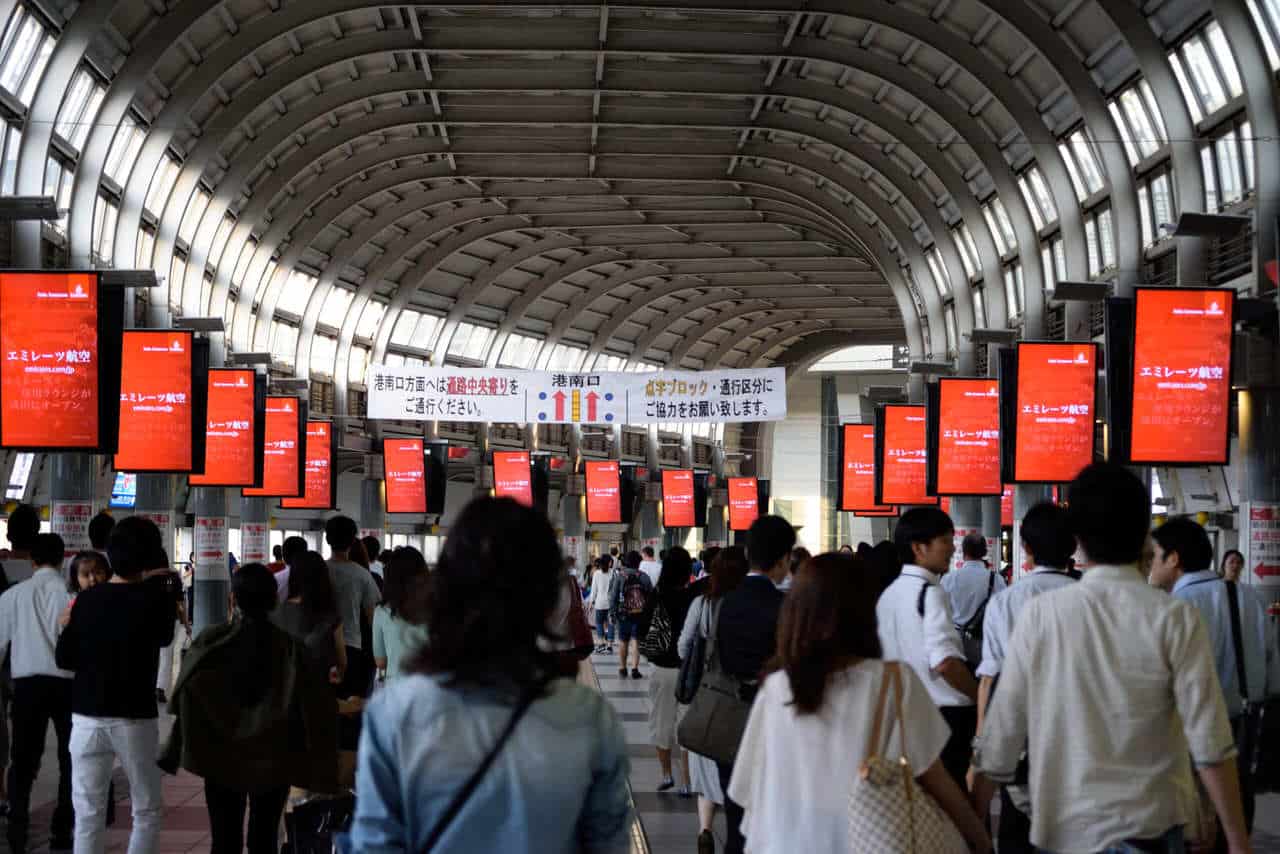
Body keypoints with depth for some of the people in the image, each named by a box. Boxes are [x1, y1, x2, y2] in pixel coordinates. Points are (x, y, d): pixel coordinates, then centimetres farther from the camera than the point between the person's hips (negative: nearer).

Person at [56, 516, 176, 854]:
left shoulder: (87, 599, -1)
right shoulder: (155, 597, -7)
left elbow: (64, 658, 3)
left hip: (87, 717, 2)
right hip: (134, 719, -2)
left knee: (88, 815, 5)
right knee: (147, 811, 10)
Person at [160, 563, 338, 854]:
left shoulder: (212, 640, -9)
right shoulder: (287, 646, -10)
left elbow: (186, 696, -11)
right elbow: (318, 701, -15)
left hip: (223, 758, 0)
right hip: (272, 760, 0)